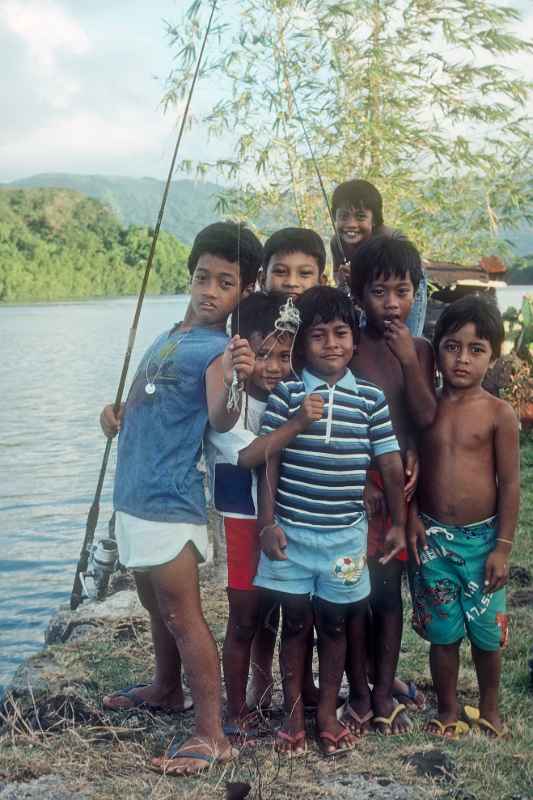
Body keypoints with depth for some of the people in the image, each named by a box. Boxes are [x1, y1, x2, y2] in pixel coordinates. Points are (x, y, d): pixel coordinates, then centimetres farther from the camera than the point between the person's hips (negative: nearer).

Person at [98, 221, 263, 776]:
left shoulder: (218, 348, -14)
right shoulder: (167, 338, 11)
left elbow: (220, 419, -32)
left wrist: (235, 382, -50)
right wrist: (115, 415, 7)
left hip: (169, 505, -9)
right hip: (133, 499, 9)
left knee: (182, 617, -5)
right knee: (156, 606, 24)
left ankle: (210, 736, 2)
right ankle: (166, 688, 43)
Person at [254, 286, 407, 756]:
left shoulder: (371, 398, -1)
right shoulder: (286, 393, -5)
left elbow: (390, 464, 4)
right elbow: (269, 461, -4)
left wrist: (399, 524, 6)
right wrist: (268, 522, -7)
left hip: (345, 534, 1)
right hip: (291, 531, -1)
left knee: (336, 621, 12)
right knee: (295, 621, 10)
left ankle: (328, 712, 28)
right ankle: (293, 713, 25)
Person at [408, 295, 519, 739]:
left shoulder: (498, 413, -8)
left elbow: (510, 483, -7)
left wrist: (503, 546, -9)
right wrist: (412, 520, -4)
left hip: (481, 537, -1)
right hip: (434, 536, 2)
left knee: (487, 630, 11)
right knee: (442, 630, 10)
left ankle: (489, 709, 34)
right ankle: (448, 710, 29)